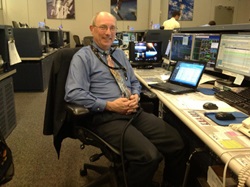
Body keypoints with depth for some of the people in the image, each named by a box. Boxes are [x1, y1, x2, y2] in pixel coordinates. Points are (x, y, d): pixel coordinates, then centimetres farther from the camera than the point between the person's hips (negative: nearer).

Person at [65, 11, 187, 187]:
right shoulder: (83, 57, 0)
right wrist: (109, 105, -17)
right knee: (149, 155, -28)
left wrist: (136, 95, 1)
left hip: (134, 112, 6)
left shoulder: (120, 54, 21)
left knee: (177, 144, -11)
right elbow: (74, 94, -12)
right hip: (107, 117, -6)